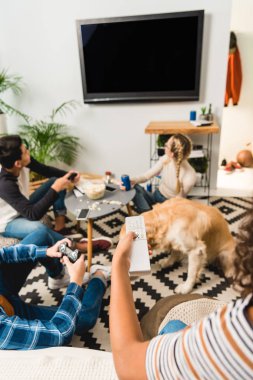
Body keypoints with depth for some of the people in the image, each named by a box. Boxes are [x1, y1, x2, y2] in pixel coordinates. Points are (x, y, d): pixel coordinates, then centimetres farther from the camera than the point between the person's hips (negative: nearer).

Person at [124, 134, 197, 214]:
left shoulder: (190, 176, -27)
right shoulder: (165, 159, -15)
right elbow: (147, 175, -9)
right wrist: (133, 180, -28)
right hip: (156, 195, 5)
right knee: (134, 187, -21)